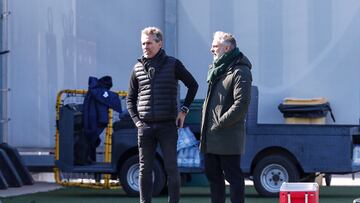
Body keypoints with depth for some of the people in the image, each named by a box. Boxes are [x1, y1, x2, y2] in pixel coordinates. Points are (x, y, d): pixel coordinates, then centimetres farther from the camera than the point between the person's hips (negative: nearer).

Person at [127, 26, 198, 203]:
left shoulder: (173, 65, 1)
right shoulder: (138, 68, 9)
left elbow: (193, 85, 11)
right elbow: (130, 99, 16)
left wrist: (184, 110, 5)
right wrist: (136, 120, 5)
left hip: (167, 125, -2)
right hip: (145, 127, 3)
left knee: (171, 168, -1)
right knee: (145, 169, 5)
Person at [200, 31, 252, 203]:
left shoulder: (240, 72, -11)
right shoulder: (216, 69, 18)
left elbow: (241, 105, -19)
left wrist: (219, 124, -17)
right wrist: (206, 124, 12)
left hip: (228, 137, -9)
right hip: (211, 137, 9)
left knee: (232, 175, -4)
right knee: (212, 174, 13)